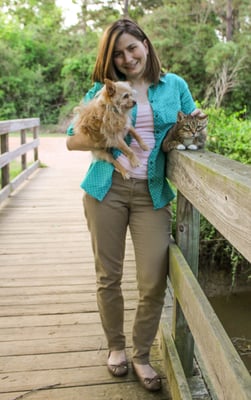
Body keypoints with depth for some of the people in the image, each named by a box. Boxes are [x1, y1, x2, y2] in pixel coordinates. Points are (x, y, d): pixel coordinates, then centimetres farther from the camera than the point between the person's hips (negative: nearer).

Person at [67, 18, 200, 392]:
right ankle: (116, 346, 31)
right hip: (107, 189, 0)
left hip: (152, 193, 0)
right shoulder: (102, 89, 7)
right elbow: (72, 137, 4)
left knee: (154, 282, -4)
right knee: (108, 276, 7)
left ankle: (141, 356, 20)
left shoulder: (174, 85, 9)